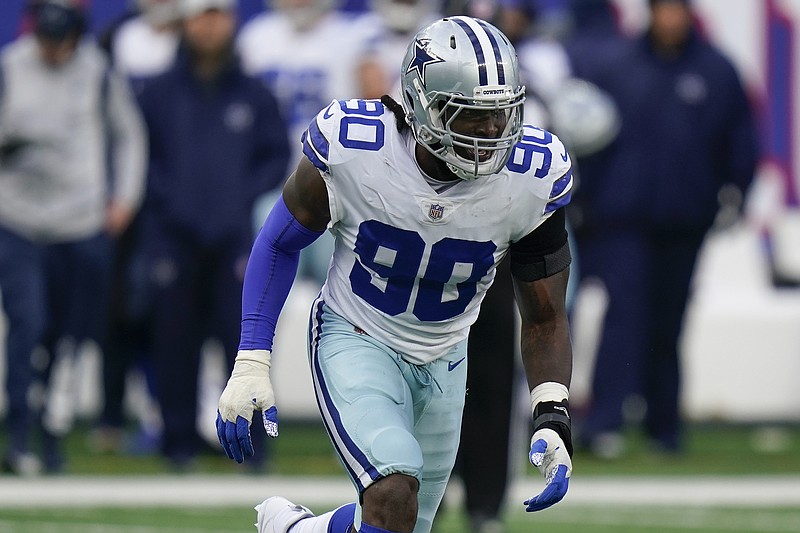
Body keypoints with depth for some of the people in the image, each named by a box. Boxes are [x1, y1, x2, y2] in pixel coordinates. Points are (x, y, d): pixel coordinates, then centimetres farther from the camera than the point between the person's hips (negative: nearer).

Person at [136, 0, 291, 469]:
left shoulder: (254, 95, 7)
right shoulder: (159, 93, 5)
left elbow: (278, 154, 9)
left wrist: (246, 193, -4)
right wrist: (163, 193, -5)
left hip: (234, 233, 0)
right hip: (174, 234, 0)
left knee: (243, 334, -7)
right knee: (176, 340, 1)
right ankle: (180, 439, 9)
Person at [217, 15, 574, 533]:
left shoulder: (533, 177, -20)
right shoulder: (354, 147, -25)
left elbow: (544, 318, -8)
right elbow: (281, 243, -6)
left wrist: (553, 420, -23)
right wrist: (251, 364, -12)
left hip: (442, 360, 4)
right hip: (356, 340, -4)